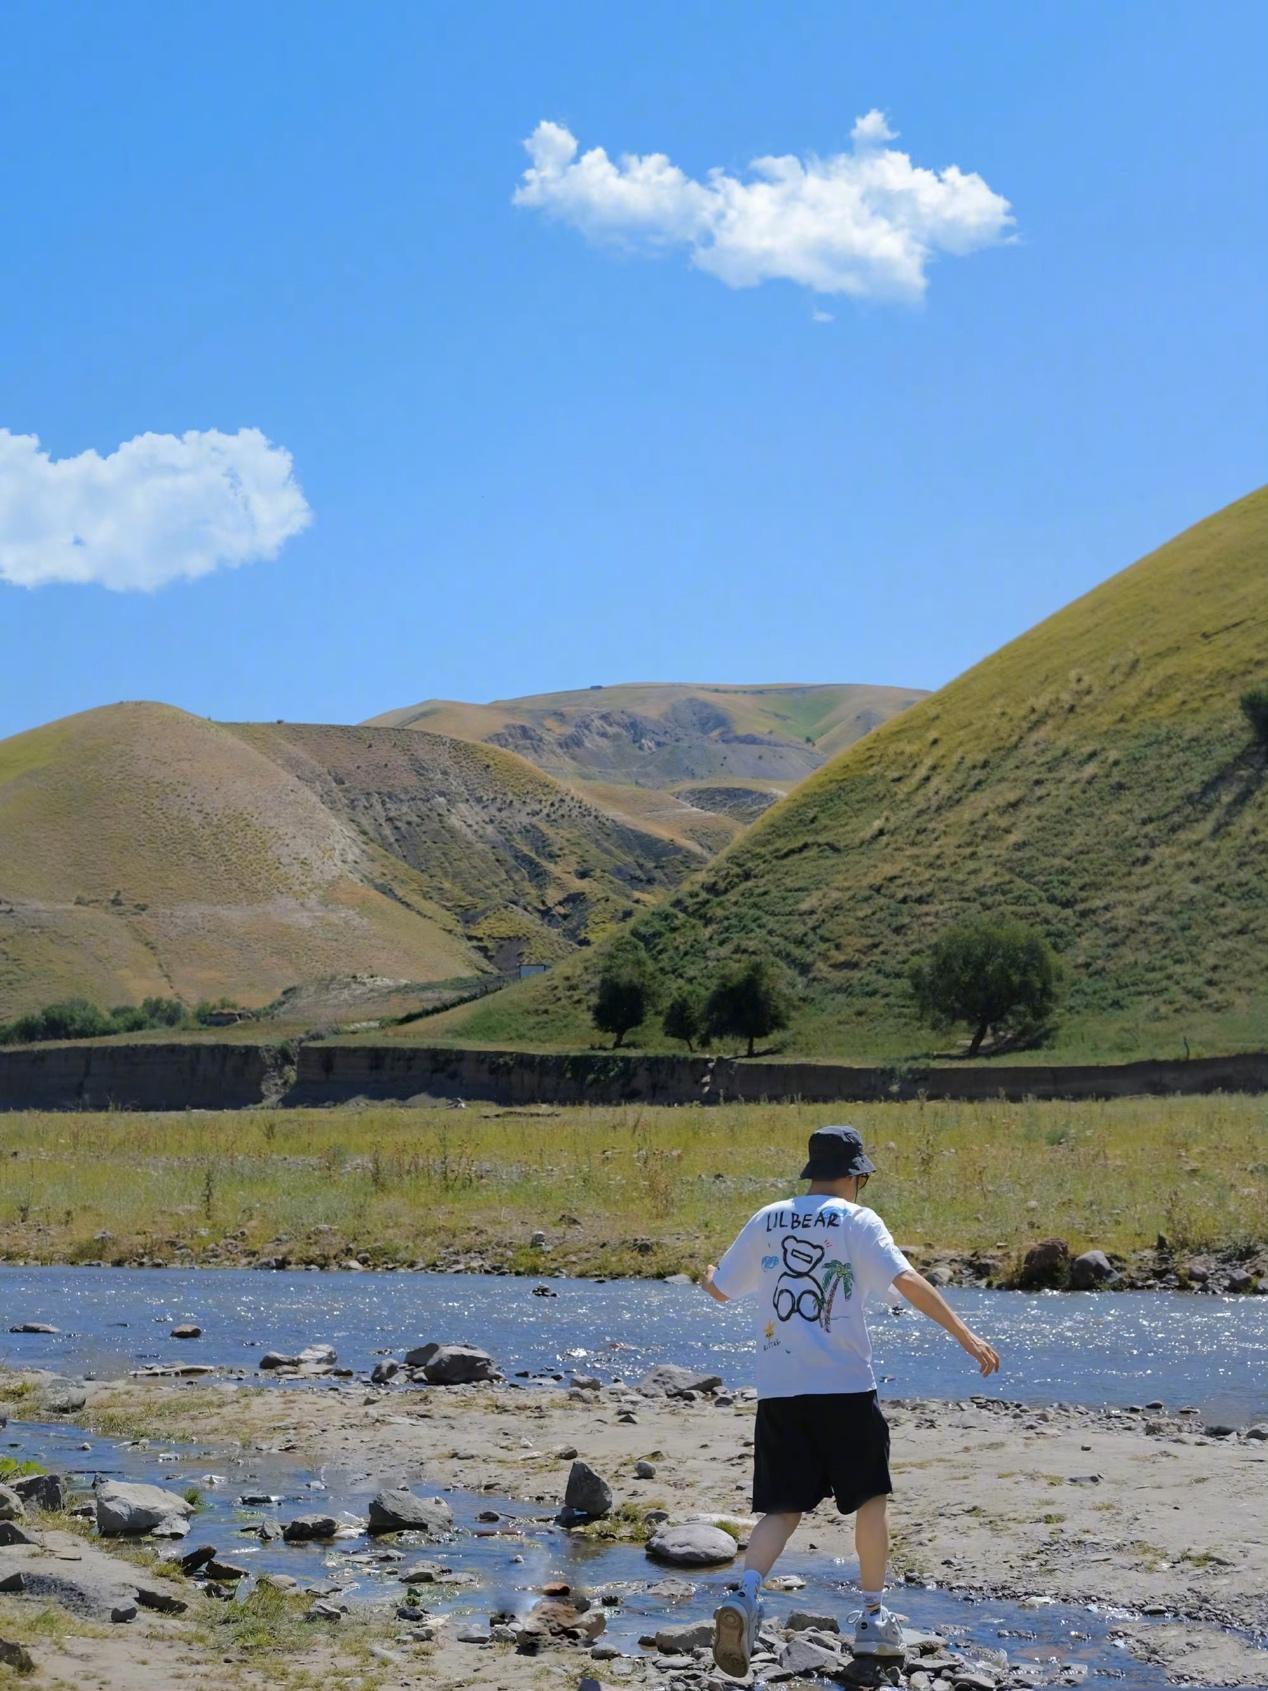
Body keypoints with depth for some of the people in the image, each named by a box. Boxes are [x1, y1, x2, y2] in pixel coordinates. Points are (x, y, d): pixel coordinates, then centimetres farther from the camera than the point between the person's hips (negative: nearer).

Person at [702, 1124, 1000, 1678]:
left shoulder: (767, 1221, 10)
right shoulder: (855, 1220, -3)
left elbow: (721, 1289, 19)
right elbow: (907, 1281, -15)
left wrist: (708, 1275, 43)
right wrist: (966, 1336, -15)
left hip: (778, 1388, 3)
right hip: (844, 1384, -3)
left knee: (783, 1507, 5)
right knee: (869, 1498, 15)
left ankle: (745, 1595, -19)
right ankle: (873, 1617, 19)